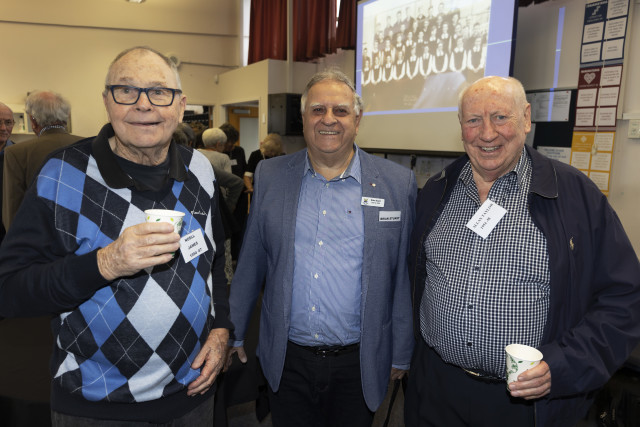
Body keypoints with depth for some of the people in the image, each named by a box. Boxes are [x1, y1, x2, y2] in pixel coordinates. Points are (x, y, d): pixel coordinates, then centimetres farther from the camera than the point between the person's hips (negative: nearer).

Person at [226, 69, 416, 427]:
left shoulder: (398, 183, -5)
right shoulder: (270, 176, -1)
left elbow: (403, 276, -1)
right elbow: (251, 262, 5)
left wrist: (401, 355, 3)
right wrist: (235, 333, 9)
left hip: (359, 363, -1)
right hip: (287, 360, 2)